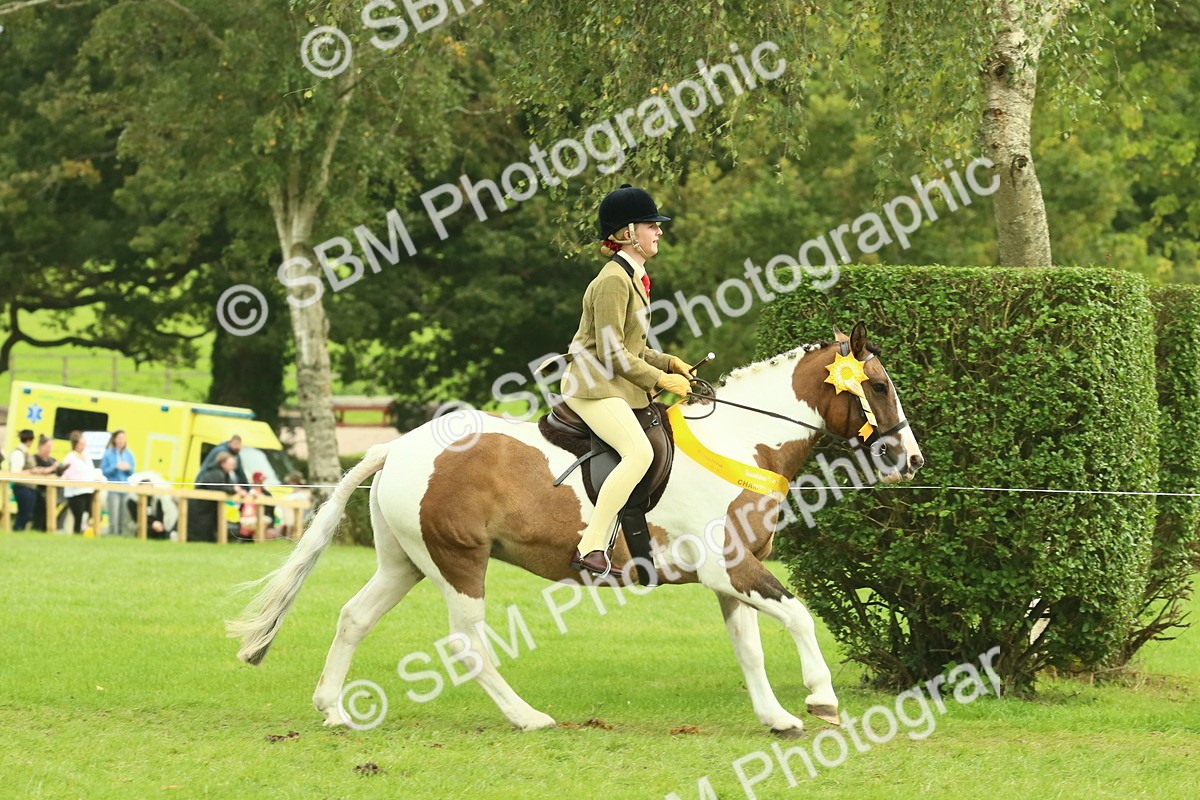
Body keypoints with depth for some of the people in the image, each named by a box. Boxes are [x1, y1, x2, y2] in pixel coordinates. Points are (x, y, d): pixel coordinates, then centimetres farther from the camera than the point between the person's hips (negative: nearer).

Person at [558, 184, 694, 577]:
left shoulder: (634, 278, 18)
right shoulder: (613, 280, -14)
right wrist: (661, 379, -13)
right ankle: (591, 547, -31)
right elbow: (612, 352, -18)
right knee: (639, 452, -28)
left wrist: (669, 363, 10)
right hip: (592, 386, -11)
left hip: (615, 385, 11)